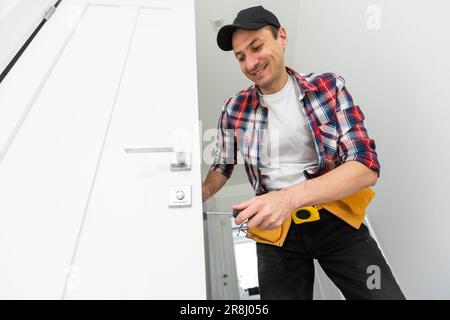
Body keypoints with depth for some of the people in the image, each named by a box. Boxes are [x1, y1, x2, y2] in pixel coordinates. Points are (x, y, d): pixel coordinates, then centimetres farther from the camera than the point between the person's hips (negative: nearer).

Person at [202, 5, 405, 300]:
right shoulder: (235, 110, -1)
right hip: (274, 224, 1)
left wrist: (290, 196, -28)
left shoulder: (329, 88, -5)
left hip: (334, 216, 0)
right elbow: (222, 167, 12)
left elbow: (367, 166, -13)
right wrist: (201, 193, -11)